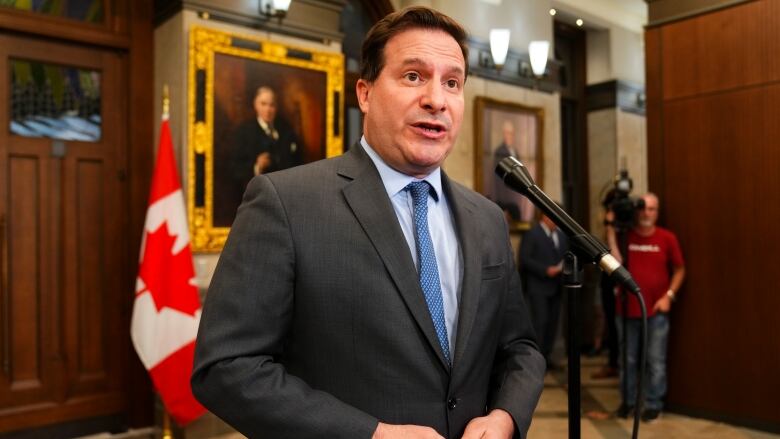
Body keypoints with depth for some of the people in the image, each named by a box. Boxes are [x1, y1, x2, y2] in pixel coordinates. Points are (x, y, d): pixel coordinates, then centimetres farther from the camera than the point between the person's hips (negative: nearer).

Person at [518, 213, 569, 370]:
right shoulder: (532, 234, -6)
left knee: (552, 322, 6)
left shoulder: (561, 235, 15)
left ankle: (546, 355, 16)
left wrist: (564, 267, 0)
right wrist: (546, 270, -16)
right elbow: (524, 259, -12)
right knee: (540, 321, -9)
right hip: (538, 286, -6)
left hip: (556, 286, 6)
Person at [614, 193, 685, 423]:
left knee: (656, 361, 5)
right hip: (627, 309, 1)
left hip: (656, 311, -1)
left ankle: (654, 404, 20)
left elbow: (679, 270, 7)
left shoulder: (667, 238, -1)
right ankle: (628, 400, 26)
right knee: (627, 359, 11)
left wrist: (669, 295, -4)